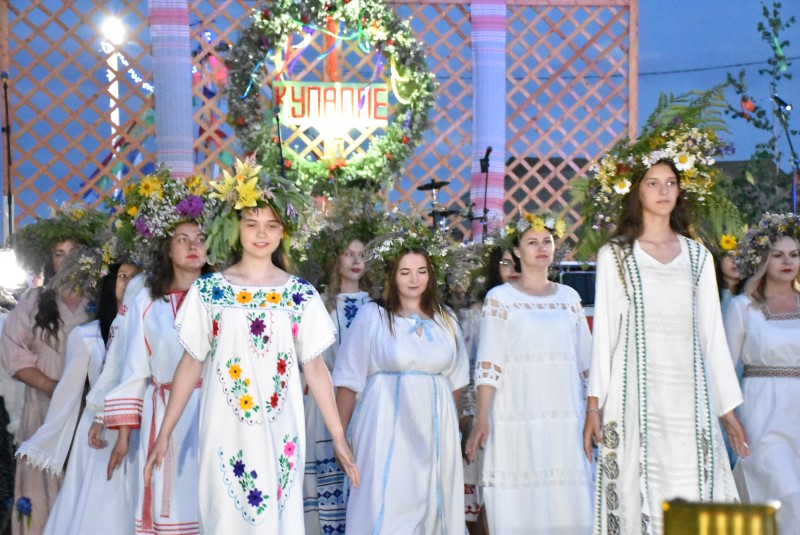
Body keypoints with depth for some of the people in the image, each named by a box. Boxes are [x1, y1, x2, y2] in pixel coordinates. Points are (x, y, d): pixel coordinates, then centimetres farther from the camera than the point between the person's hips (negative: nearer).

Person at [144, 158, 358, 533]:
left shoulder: (301, 294, 4)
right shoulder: (208, 290, 2)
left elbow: (315, 368, 4)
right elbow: (191, 363, 5)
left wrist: (338, 437, 2)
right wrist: (164, 434, 3)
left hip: (280, 432, 1)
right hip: (225, 430, -1)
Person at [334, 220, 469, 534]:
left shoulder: (445, 320, 11)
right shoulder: (372, 316, -2)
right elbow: (349, 381, -4)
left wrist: (455, 429, 16)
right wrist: (339, 435, -6)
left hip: (435, 431, 4)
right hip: (388, 429, -4)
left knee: (433, 509, 7)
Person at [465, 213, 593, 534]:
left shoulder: (569, 297, 13)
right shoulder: (500, 298, 3)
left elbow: (587, 360, 15)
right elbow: (488, 366, -3)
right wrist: (481, 419, -11)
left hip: (565, 416, 3)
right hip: (517, 419, -3)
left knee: (569, 503, -1)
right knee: (518, 506, -4)